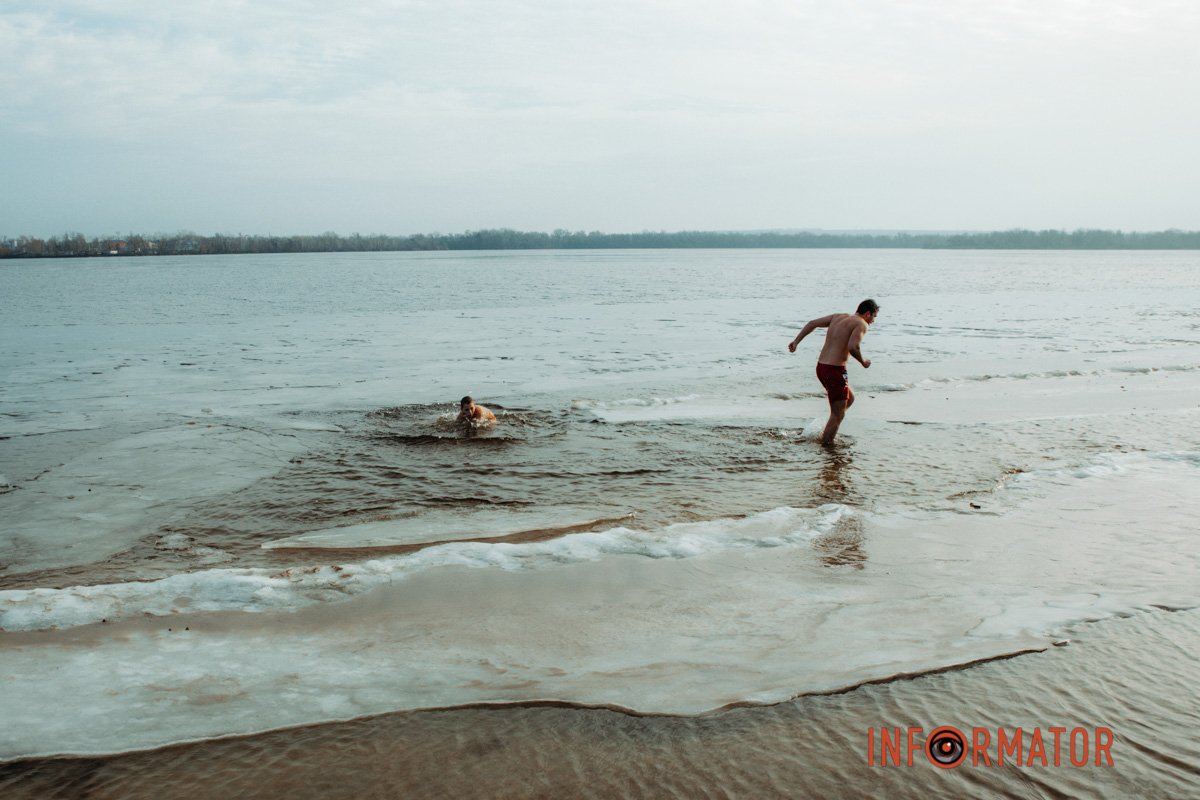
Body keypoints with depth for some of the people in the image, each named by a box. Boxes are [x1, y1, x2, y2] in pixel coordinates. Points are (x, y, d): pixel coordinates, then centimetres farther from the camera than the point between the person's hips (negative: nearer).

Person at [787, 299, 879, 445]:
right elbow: (853, 347, -25)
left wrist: (796, 341, 12)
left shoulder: (838, 317, 15)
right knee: (838, 414, 3)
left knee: (849, 398, 26)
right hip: (835, 371, -9)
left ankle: (826, 433, 21)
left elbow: (812, 323, 13)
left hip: (821, 367, 9)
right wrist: (863, 362, -8)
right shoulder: (861, 324, -9)